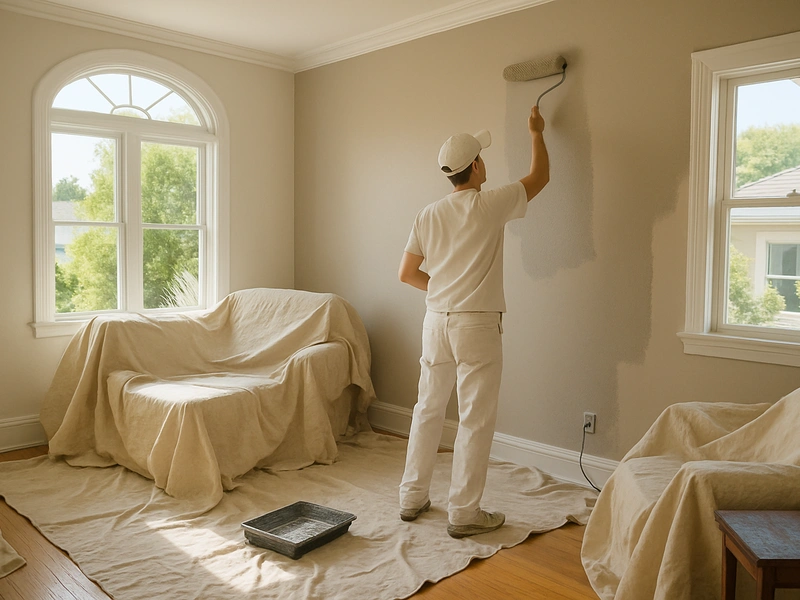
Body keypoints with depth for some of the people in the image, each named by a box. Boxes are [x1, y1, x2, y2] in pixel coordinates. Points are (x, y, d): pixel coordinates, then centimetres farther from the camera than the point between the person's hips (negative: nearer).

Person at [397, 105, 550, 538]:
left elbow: (406, 273, 8)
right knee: (476, 421, 3)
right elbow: (540, 177, 9)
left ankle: (412, 498, 25)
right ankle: (464, 513, 10)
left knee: (428, 411, 15)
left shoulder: (428, 214, 6)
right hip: (477, 324, -5)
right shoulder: (491, 205, -8)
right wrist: (536, 132, 23)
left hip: (436, 321, 6)